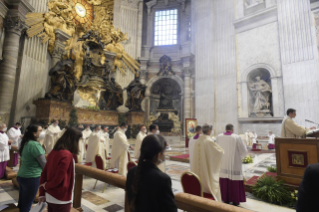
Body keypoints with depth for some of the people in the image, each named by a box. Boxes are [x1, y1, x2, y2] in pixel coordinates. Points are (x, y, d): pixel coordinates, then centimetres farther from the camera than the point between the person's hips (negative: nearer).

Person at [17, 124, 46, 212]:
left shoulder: (25, 143, 5)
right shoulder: (35, 144, -22)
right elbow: (43, 163, -16)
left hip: (21, 175, 8)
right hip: (32, 178, -8)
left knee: (21, 203, 20)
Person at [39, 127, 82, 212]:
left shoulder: (53, 152, 1)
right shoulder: (67, 155, -24)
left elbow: (44, 173, 6)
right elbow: (58, 179, -22)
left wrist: (42, 193, 11)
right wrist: (46, 186, -2)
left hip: (49, 197, 8)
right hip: (61, 199, -7)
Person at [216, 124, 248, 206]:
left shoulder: (219, 137, -5)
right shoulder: (237, 137, -15)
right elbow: (244, 151, -8)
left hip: (223, 163, 3)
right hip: (234, 164, -3)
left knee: (224, 182, 13)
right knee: (234, 182, 11)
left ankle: (225, 199, 23)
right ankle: (235, 200, 22)